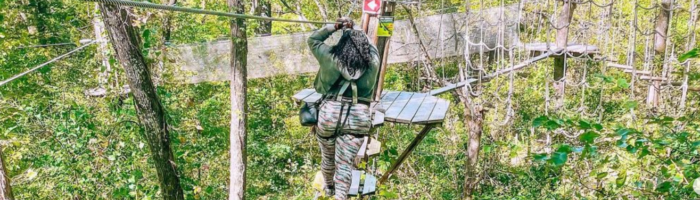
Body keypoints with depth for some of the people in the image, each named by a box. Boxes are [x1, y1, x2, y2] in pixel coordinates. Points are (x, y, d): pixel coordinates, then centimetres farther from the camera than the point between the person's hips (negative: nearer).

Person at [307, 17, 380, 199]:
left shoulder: (330, 57, -4)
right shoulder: (372, 63, -1)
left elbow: (313, 40, 13)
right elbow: (370, 46, 22)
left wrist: (334, 27, 12)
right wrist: (355, 31, 26)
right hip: (356, 120, -1)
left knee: (328, 157, 25)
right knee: (344, 165, 3)